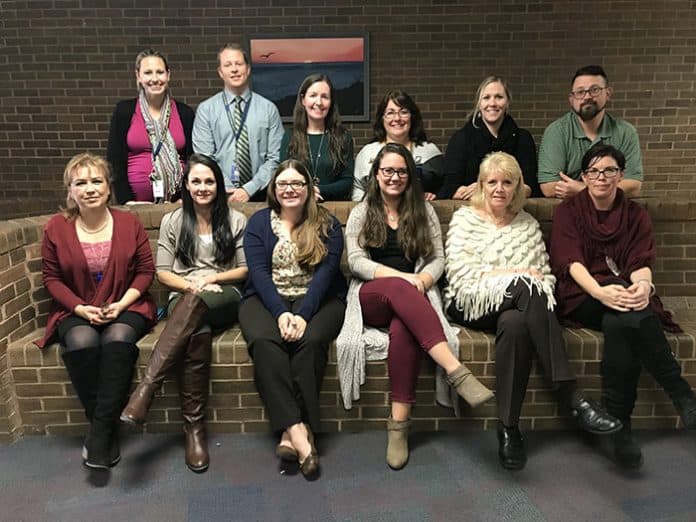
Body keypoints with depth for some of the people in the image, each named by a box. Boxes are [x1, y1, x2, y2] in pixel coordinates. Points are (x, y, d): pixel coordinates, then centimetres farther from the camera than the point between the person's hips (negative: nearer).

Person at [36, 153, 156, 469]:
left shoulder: (129, 223, -1)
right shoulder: (56, 228, 1)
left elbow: (146, 271, 0)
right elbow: (51, 278, 4)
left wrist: (121, 304, -13)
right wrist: (80, 308, -11)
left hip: (125, 307, -1)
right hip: (77, 311, 1)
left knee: (118, 339, -33)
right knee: (81, 342, -31)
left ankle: (100, 429, -22)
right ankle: (106, 430, -16)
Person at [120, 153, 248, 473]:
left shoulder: (235, 220, 12)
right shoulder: (173, 221, 15)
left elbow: (246, 269, 8)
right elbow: (163, 273, 10)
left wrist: (210, 279, -7)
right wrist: (191, 284, -9)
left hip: (225, 299, 0)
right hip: (183, 300, 1)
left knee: (195, 303, -39)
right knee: (198, 336, -37)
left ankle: (146, 388, -40)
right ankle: (194, 428, -31)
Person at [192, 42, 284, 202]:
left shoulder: (269, 109, 7)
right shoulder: (205, 110, 8)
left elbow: (275, 158, 2)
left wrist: (249, 189, -8)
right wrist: (227, 190, -9)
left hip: (259, 194, 0)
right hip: (219, 195, 1)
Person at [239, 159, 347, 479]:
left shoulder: (327, 225, 6)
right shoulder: (259, 222, 10)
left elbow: (325, 272, -6)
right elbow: (258, 272, -3)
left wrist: (303, 315, -21)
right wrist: (281, 312, -19)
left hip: (317, 299, 0)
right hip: (267, 299, 1)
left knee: (310, 342, -32)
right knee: (265, 342, -31)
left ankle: (292, 433, -26)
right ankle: (298, 431, -34)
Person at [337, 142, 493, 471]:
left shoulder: (424, 211, 16)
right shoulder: (361, 213, 12)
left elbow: (438, 259, 8)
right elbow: (356, 261, -2)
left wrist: (422, 280, -15)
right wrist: (401, 277, -15)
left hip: (413, 296, 1)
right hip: (371, 298, -1)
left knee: (403, 329, -36)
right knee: (398, 289, -37)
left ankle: (399, 423, -31)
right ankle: (456, 371, -47)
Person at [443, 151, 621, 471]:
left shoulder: (528, 225, 18)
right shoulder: (464, 219, 8)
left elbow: (544, 276, 11)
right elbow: (460, 273, -6)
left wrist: (541, 293, -13)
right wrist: (514, 273, -11)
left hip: (517, 307, 3)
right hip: (471, 304, -3)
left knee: (515, 323, -36)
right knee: (526, 288, -34)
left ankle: (508, 427, -29)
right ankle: (571, 396, -34)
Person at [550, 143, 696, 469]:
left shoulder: (636, 215, 14)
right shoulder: (568, 211, 7)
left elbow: (641, 262, -2)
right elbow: (571, 261, -9)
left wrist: (643, 285, -29)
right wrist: (600, 291, -31)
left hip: (624, 296, 2)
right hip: (581, 297, -2)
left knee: (621, 323, -35)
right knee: (633, 318, -35)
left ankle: (618, 425, -28)